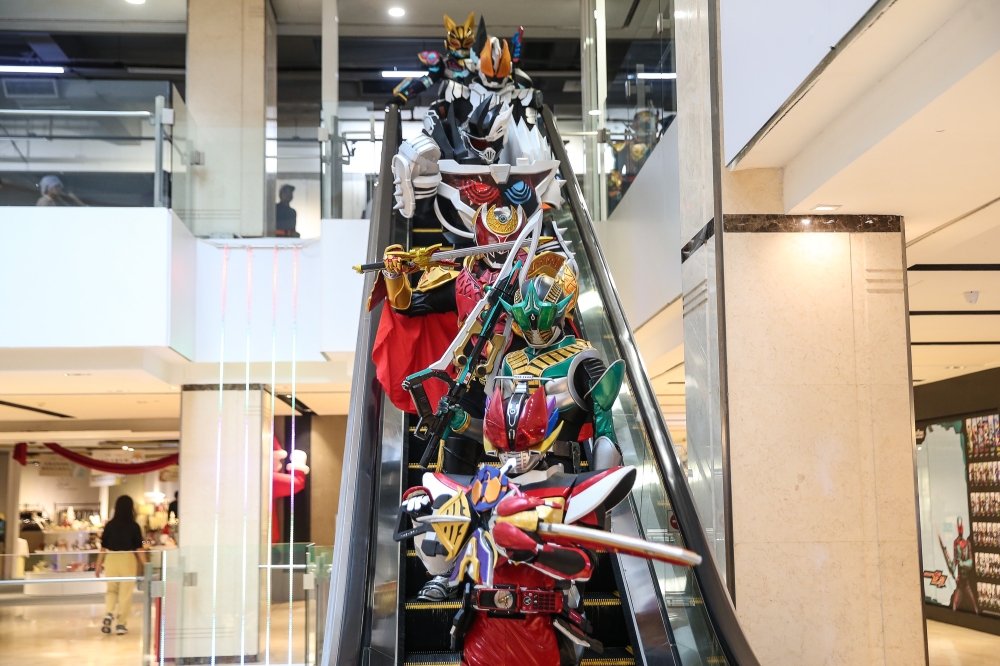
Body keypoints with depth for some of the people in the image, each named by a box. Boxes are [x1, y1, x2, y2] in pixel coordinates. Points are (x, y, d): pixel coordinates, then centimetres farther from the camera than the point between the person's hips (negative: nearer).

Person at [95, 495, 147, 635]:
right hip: (128, 559, -2)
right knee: (126, 592, 7)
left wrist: (99, 565, 12)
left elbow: (103, 547, 2)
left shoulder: (110, 525, -1)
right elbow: (139, 548, -4)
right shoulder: (134, 526, -5)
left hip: (111, 559, 2)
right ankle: (122, 624, 10)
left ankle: (109, 613, -5)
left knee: (111, 589, 18)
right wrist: (145, 565, 3)